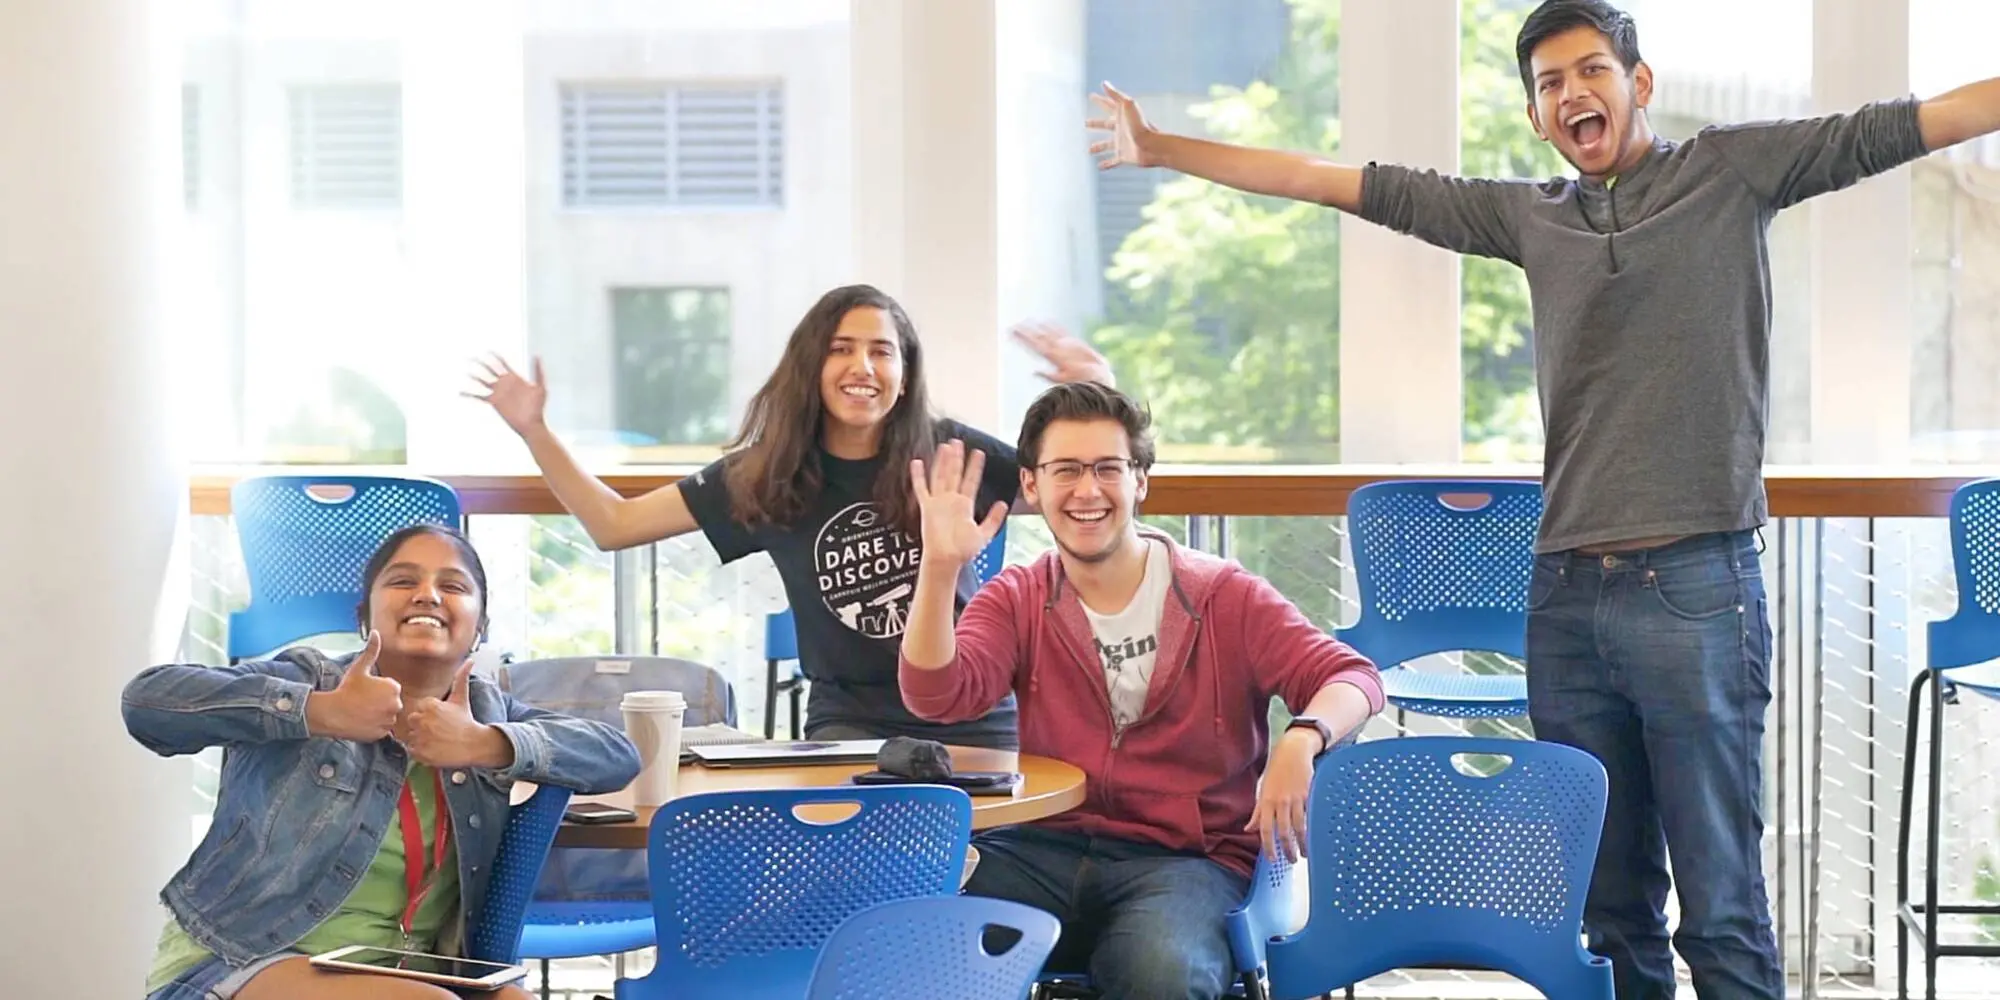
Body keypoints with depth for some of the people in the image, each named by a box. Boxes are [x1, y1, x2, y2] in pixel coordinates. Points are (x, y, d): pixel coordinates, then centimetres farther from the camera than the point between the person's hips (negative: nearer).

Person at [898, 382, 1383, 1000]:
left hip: (1187, 858, -1)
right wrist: (941, 568, -19)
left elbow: (1351, 677, -3)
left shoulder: (1223, 596, 4)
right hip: (1046, 850, 2)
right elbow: (938, 697, -5)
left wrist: (1302, 741, -26)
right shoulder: (1017, 601, 11)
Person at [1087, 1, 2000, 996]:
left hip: (1695, 586, -4)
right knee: (1606, 909, 8)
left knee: (1723, 913, -3)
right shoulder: (1530, 215, 15)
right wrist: (1164, 150, 20)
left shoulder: (1732, 169, 6)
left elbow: (1895, 127, -2)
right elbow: (1332, 181, 18)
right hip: (1566, 596, 4)